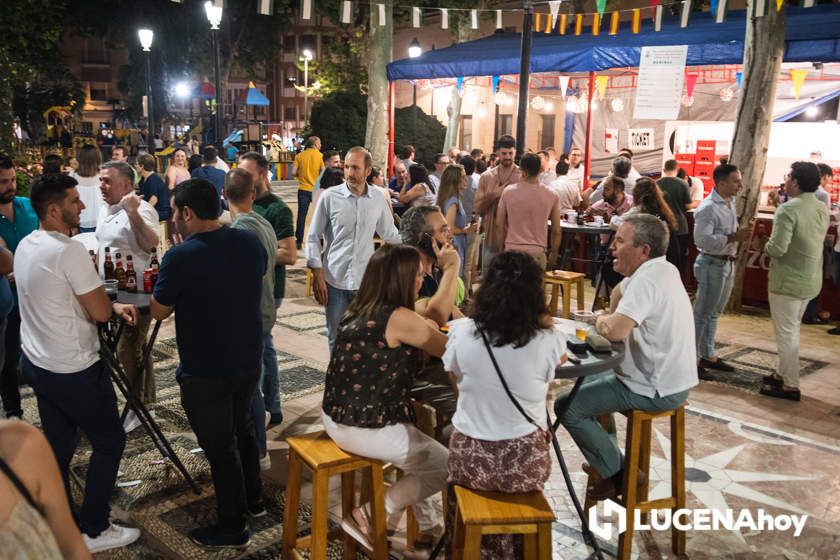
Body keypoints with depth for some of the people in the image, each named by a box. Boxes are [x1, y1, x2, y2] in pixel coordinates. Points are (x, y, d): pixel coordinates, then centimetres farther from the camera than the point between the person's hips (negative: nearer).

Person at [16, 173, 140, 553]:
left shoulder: (26, 246, 5)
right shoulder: (69, 251, -24)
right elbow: (99, 313, -20)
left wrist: (112, 306, 4)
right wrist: (111, 305, 2)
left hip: (36, 364, 9)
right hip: (75, 371, -9)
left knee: (58, 446, 19)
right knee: (109, 443, 7)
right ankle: (93, 531, 16)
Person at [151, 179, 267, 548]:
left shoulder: (180, 257, -22)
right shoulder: (251, 243, -4)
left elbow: (159, 311, -9)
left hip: (205, 373, -6)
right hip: (248, 361, 6)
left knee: (220, 448, 8)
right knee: (242, 429, 26)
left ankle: (233, 528, 24)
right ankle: (252, 500, 43)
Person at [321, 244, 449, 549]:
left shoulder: (358, 309, 5)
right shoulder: (399, 319, -21)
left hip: (338, 417, 9)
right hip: (365, 429, -9)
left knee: (420, 443, 28)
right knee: (447, 466, 8)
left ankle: (426, 526, 34)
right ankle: (373, 515, 10)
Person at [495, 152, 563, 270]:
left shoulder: (508, 191, -1)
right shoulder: (552, 195, -1)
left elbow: (499, 224, 5)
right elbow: (556, 231, 3)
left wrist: (502, 248, 17)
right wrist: (554, 253, 16)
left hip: (512, 250, 1)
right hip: (537, 251, -1)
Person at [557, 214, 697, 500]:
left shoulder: (647, 279, -25)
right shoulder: (661, 269, 7)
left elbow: (615, 331, -36)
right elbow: (619, 293, 24)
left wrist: (603, 321, -15)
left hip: (655, 390, -11)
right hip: (666, 378, 11)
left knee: (567, 407, -10)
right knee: (586, 382, 26)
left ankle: (617, 473, 5)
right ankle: (607, 457, 33)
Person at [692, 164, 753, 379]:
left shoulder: (730, 203, 11)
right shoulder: (708, 207, -18)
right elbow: (702, 240, -27)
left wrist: (742, 234, 4)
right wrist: (733, 237, -26)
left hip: (727, 263, 9)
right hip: (711, 264, -9)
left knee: (714, 313, 18)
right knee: (702, 314, -3)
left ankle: (708, 356, 29)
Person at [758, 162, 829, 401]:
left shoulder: (788, 210, -21)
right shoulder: (823, 209, 6)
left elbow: (777, 248, -27)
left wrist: (766, 247, -5)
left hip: (788, 281, -8)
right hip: (811, 280, 8)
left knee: (786, 333, 1)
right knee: (791, 330, 21)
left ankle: (790, 386, 8)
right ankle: (783, 373, 33)